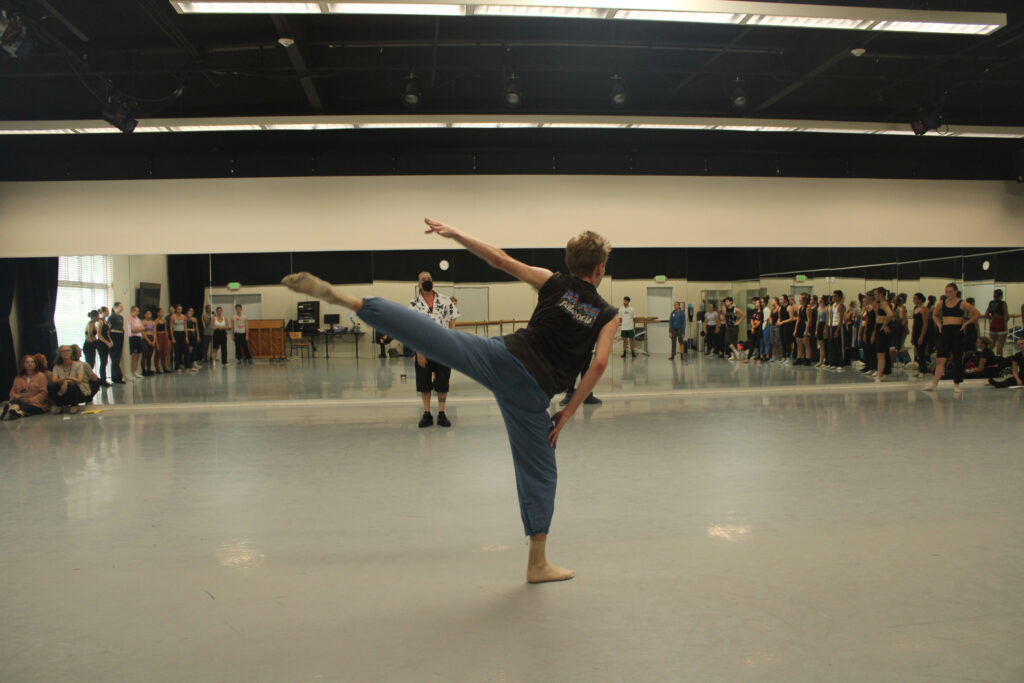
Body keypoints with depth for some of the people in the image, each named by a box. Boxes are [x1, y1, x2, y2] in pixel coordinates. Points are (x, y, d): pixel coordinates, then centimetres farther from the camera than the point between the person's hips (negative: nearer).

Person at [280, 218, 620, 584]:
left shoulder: (553, 283, 12)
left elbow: (500, 259, 8)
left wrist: (454, 233, 17)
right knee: (539, 472, 13)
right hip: (532, 391, 0)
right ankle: (538, 563, 20)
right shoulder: (609, 316, 11)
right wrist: (567, 413, 4)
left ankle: (336, 295, -23)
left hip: (504, 356, 0)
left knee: (427, 333, -8)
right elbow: (599, 365, -2)